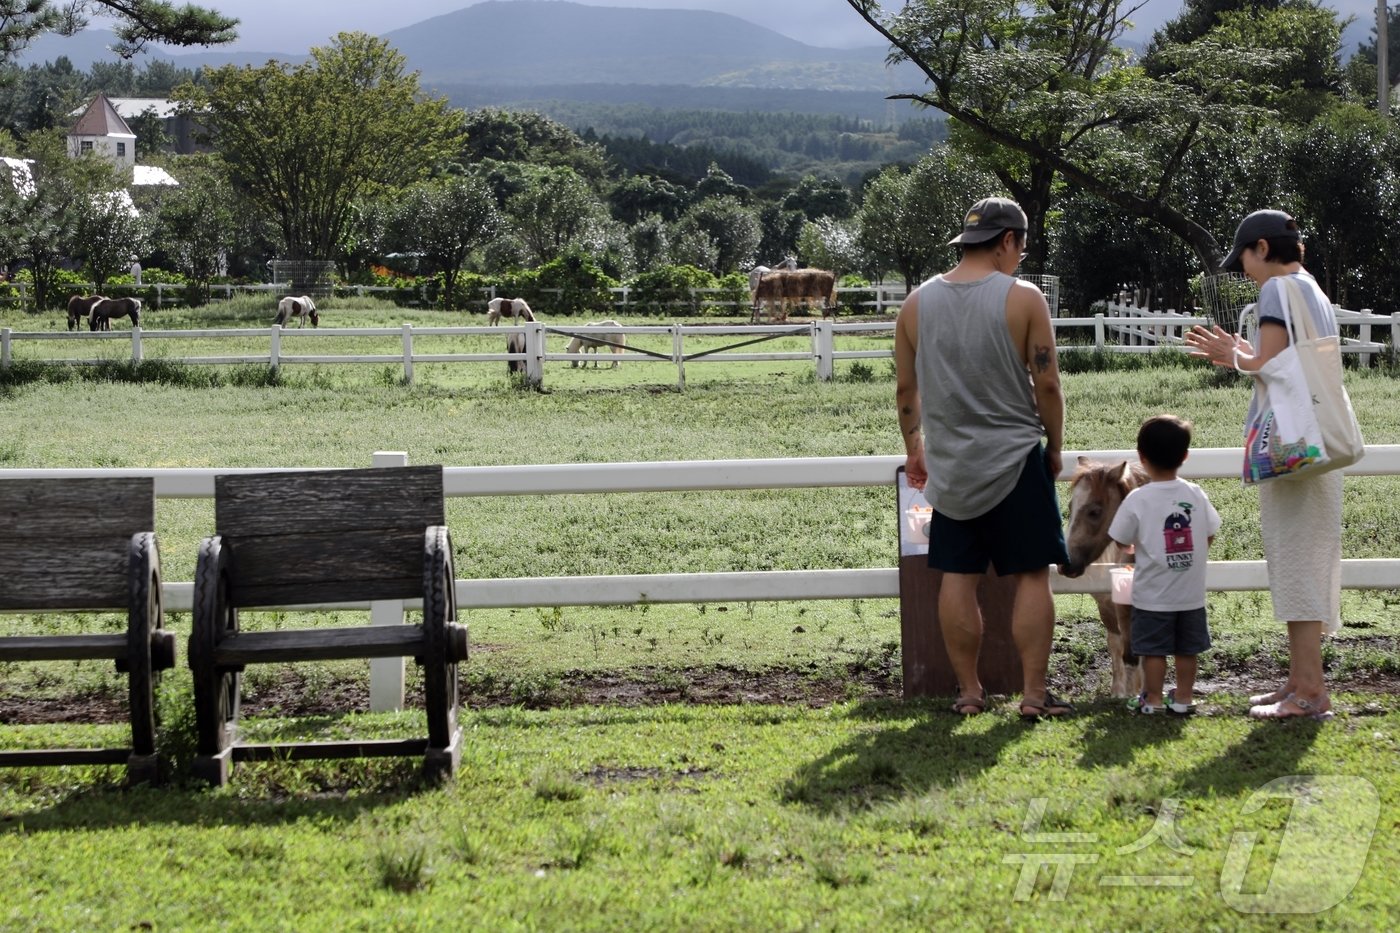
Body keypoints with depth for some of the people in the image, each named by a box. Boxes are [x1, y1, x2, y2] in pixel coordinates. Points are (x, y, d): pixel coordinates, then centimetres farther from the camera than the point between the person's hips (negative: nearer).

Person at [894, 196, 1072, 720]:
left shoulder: (918, 303, 4)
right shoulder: (1022, 298, -9)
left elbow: (906, 388, 11)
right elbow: (1047, 385, -9)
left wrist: (914, 449, 24)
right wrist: (1055, 447, 6)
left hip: (949, 465, 4)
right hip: (1015, 461, -4)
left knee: (957, 578, 8)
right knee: (1031, 576, 2)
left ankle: (968, 691, 12)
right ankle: (1034, 693, 0)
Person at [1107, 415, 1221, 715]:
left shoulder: (1138, 499, -13)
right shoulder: (1196, 495, -4)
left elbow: (1121, 541, -5)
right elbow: (1209, 536, 4)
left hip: (1152, 594, -3)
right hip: (1191, 591, 3)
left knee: (1153, 648, 5)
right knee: (1187, 648, 12)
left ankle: (1153, 699, 10)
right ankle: (1183, 697, 18)